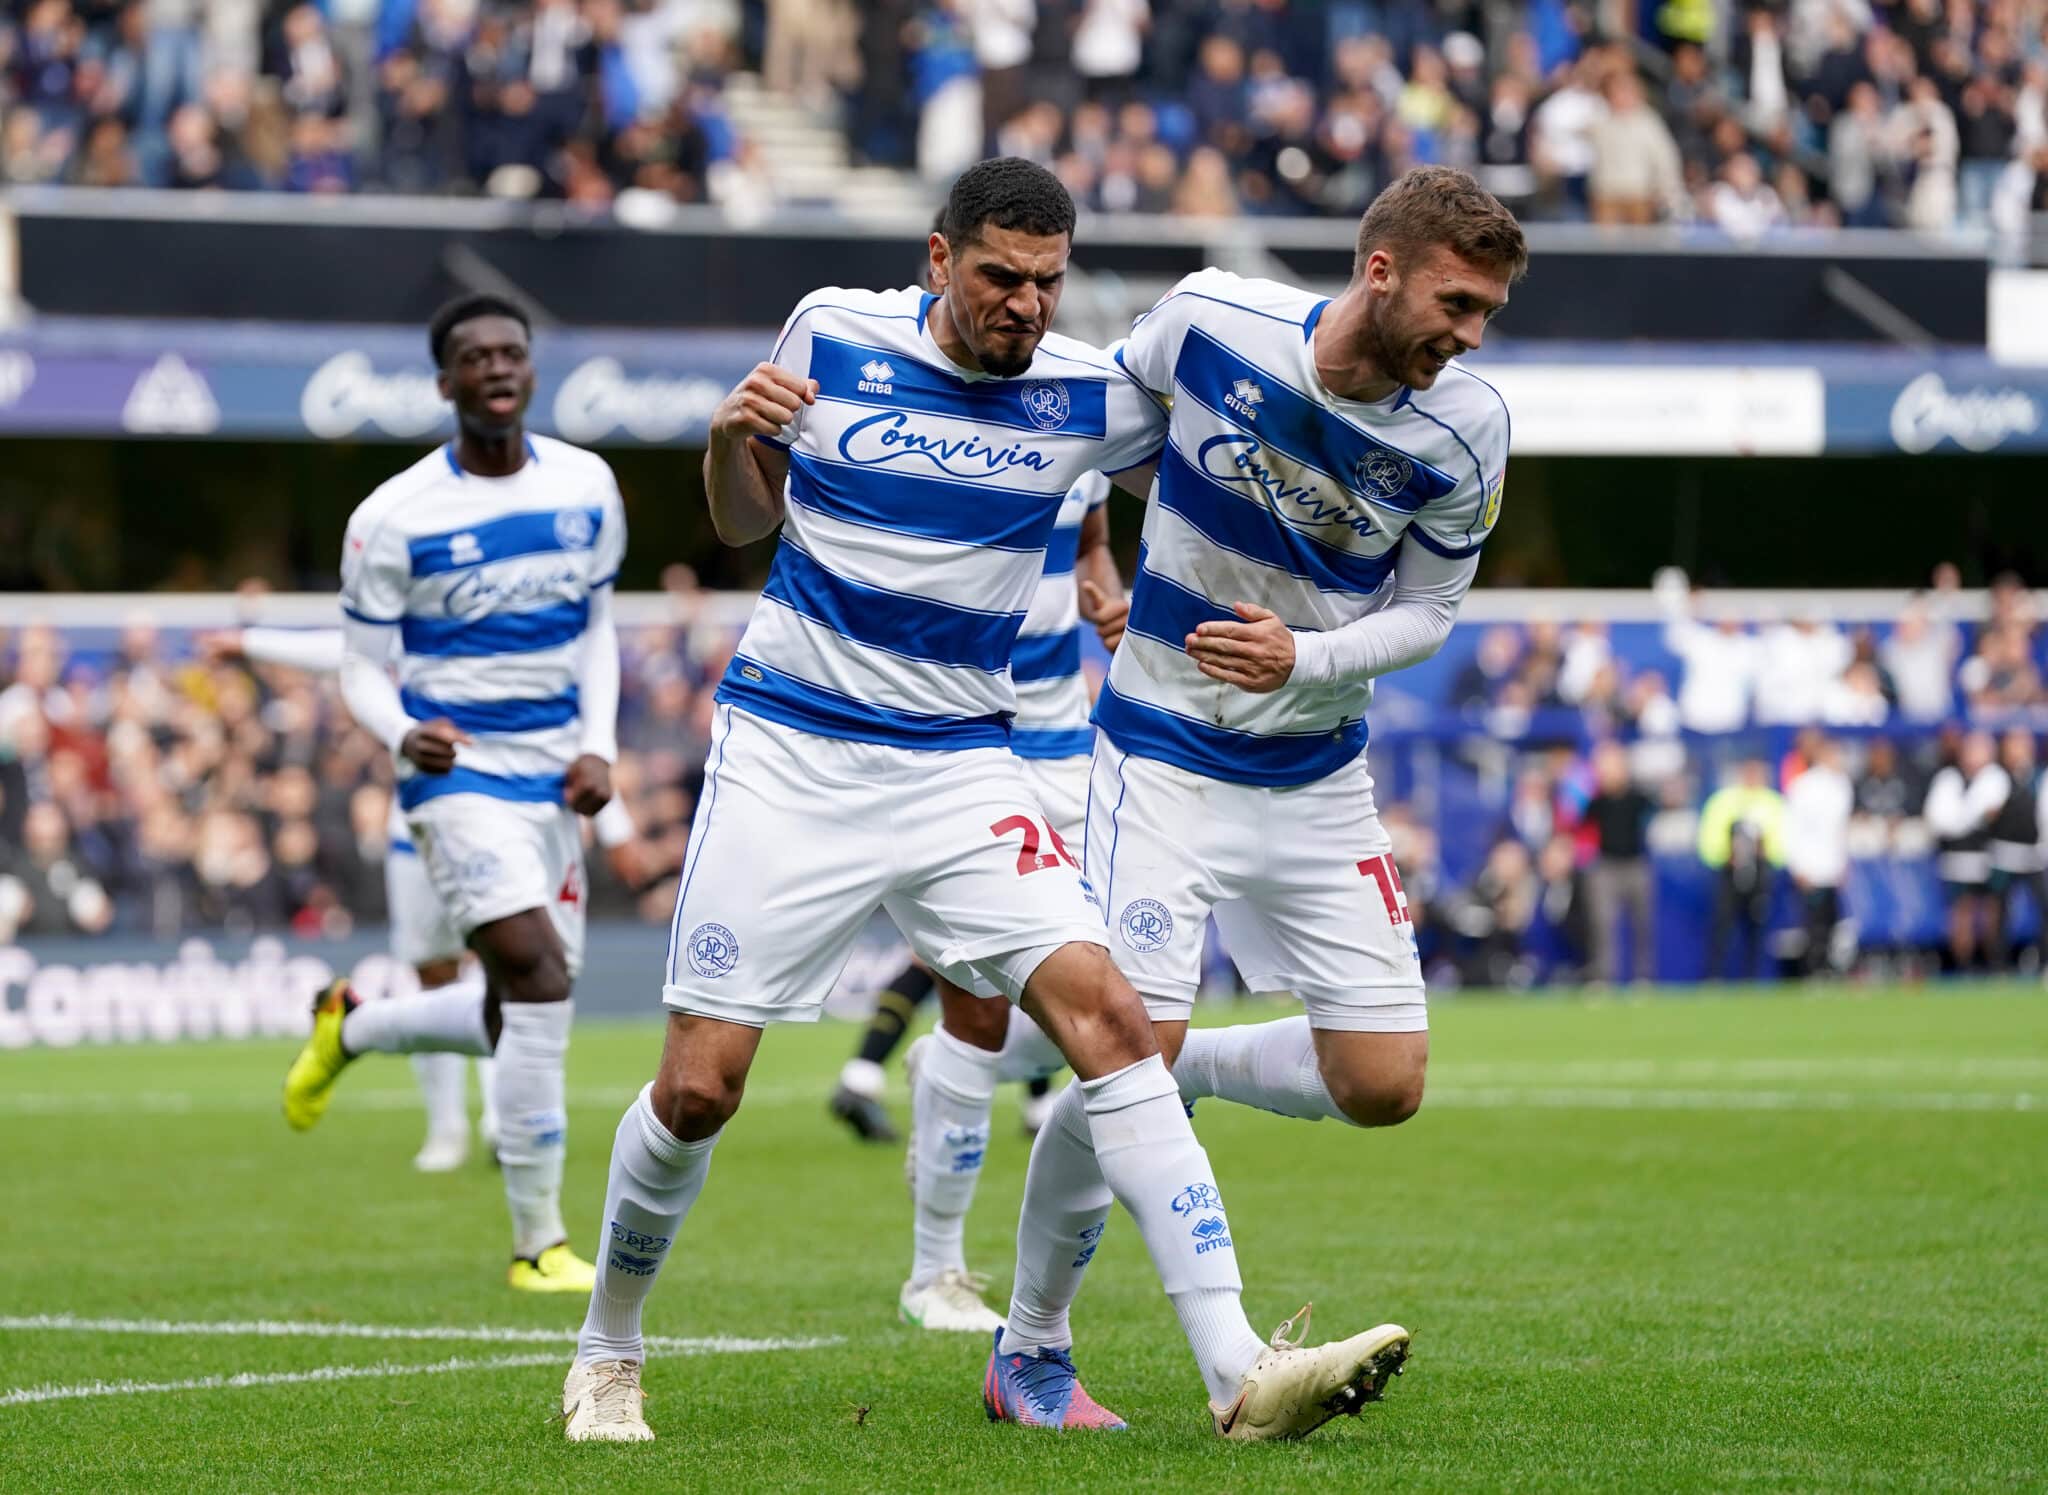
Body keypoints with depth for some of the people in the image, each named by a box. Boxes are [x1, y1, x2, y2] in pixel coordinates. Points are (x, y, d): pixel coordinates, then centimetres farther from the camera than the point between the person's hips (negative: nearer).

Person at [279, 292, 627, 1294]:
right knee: (538, 976, -21)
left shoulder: (586, 488, 3)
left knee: (517, 1019, 9)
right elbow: (362, 666, -3)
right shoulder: (394, 517, -10)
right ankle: (537, 1243, -13)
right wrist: (402, 734, -24)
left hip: (554, 780, 6)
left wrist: (600, 748, 2)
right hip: (459, 773, -6)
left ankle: (349, 1027, 40)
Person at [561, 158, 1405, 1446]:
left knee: (1105, 1011, -18)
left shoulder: (1085, 395, -1)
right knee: (699, 1085, -4)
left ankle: (1240, 1366, -23)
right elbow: (745, 522, 11)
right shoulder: (832, 335, -2)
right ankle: (607, 1353, 22)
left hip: (962, 763, 1)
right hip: (788, 757, -1)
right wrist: (732, 440, -9)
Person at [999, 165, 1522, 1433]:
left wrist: (1305, 660, -18)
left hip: (1316, 776, 3)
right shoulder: (1212, 320, -16)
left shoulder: (1466, 431, -11)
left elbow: (1426, 612, 0)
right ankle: (1031, 1347, 5)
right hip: (1161, 756, -3)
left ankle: (1175, 1069, 24)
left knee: (1384, 1086, -4)